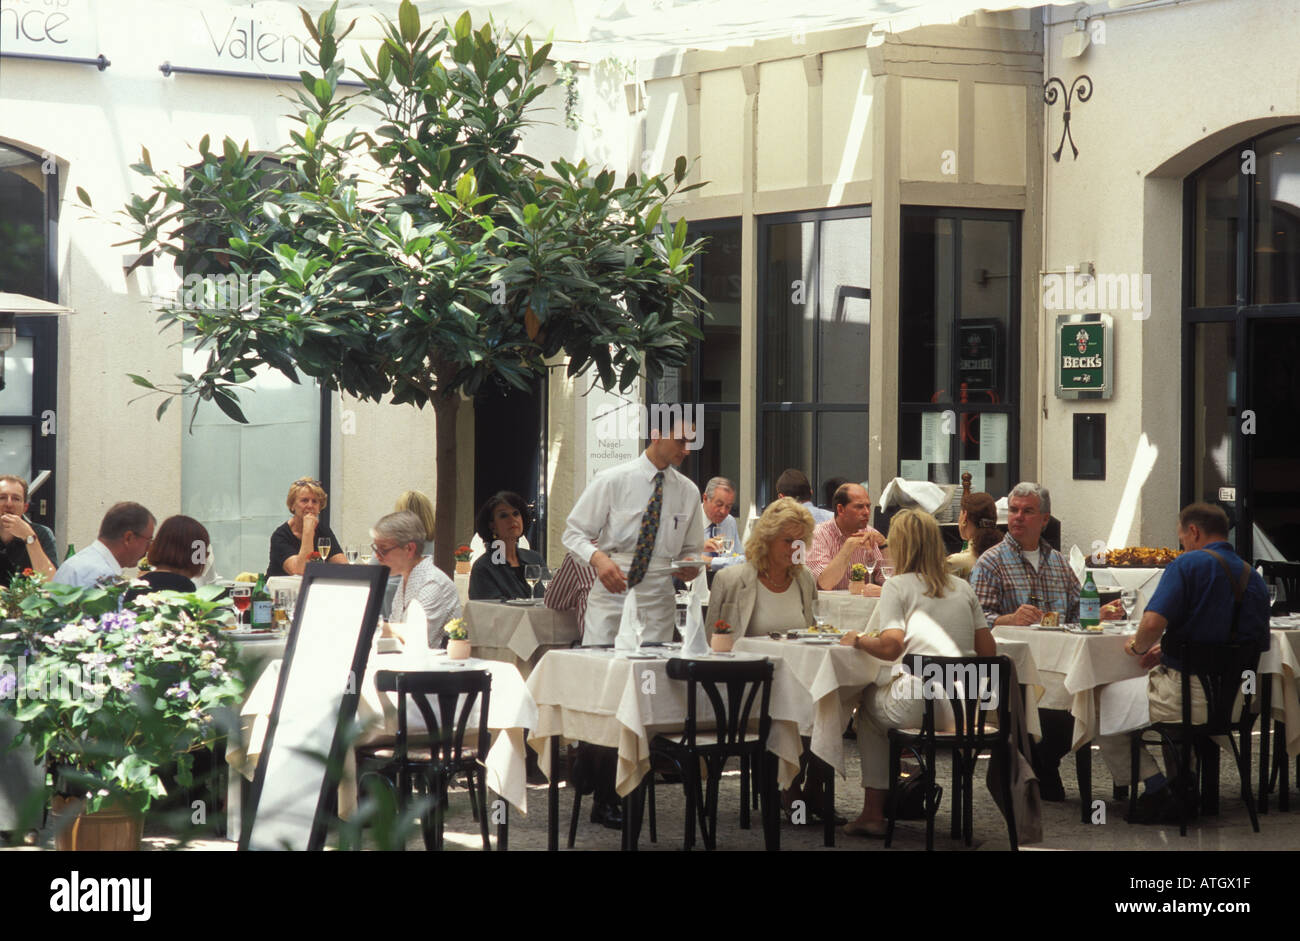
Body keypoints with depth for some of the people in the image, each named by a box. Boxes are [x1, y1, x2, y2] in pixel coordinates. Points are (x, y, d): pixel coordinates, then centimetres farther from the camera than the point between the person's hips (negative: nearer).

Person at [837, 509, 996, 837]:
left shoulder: (898, 586, -2)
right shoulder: (963, 588, 15)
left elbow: (891, 646, -15)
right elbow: (988, 651, 12)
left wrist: (858, 640, 3)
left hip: (919, 707, -6)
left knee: (868, 703, 25)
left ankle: (873, 811, 23)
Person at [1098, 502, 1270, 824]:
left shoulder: (1189, 564, -11)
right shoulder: (1255, 579, 11)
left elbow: (1154, 622, -25)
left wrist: (1138, 647, 0)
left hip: (1188, 696, -8)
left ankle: (1157, 791, 2)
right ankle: (1184, 785, 31)